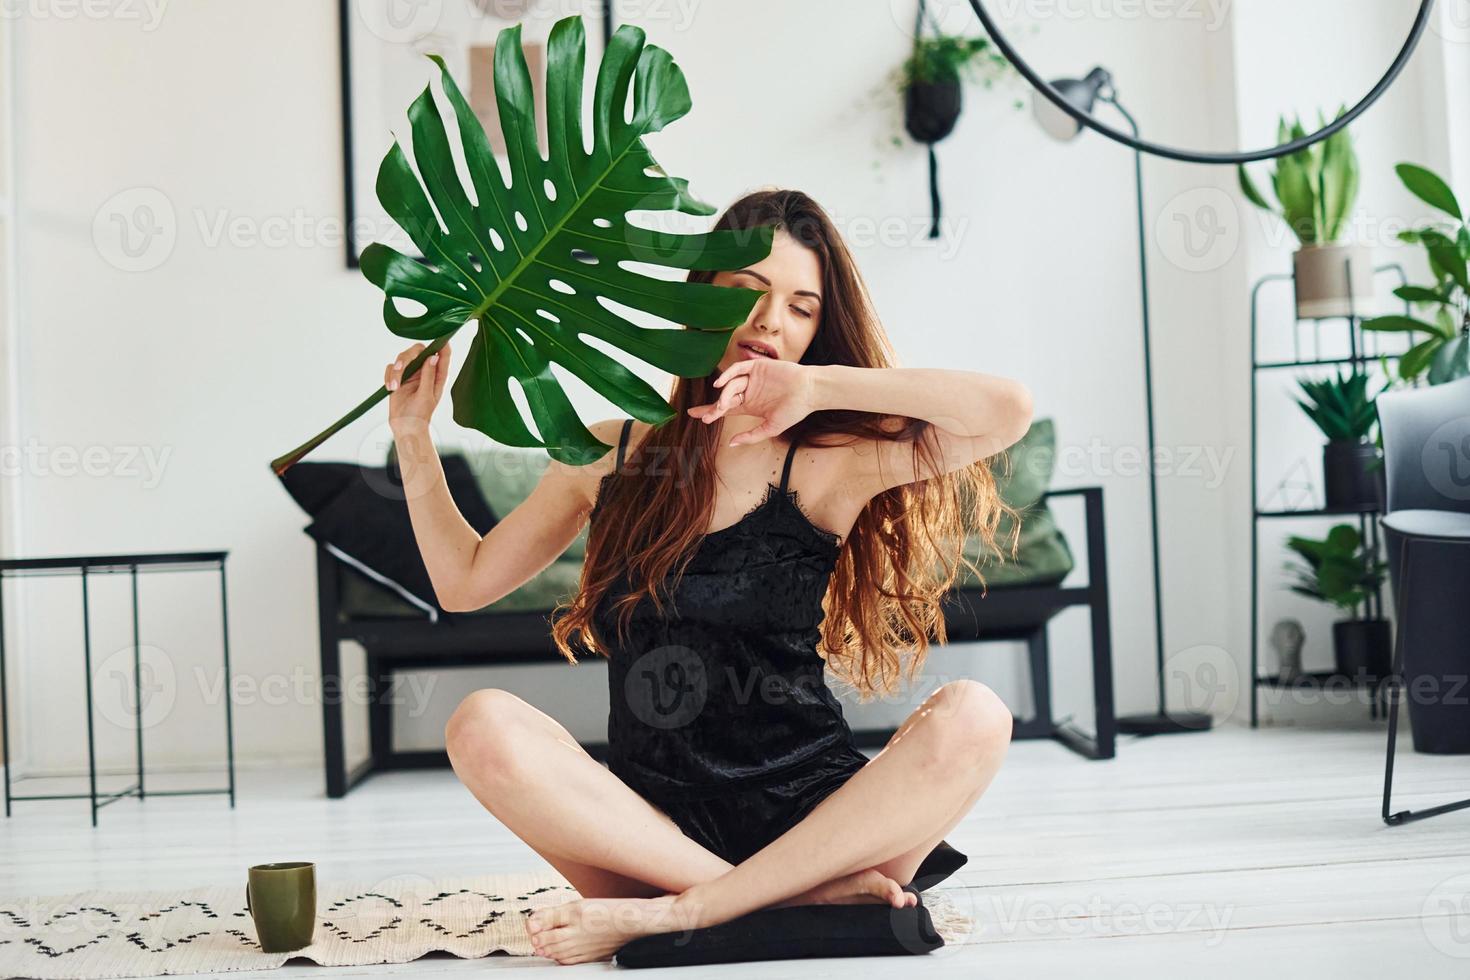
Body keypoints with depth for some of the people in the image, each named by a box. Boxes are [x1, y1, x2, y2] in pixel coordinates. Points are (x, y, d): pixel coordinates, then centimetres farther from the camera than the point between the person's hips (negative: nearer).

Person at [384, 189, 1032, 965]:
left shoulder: (826, 464, -1)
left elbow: (1006, 411, -16)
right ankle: (804, 897, -24)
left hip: (814, 818, -1)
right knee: (484, 726, -24)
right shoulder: (610, 457, 10)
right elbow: (463, 580, 20)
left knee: (972, 717, -27)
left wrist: (820, 385, -15)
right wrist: (413, 435, 12)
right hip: (655, 830, 2)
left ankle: (671, 914, -26)